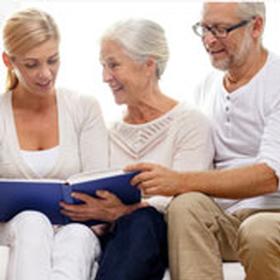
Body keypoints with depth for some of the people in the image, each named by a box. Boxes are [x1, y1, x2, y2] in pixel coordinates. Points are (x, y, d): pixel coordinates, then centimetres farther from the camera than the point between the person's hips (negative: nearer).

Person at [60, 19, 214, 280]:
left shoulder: (190, 123, 2)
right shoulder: (111, 132, 21)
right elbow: (100, 199, 16)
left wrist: (123, 212, -25)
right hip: (116, 240, 4)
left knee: (140, 221, -39)